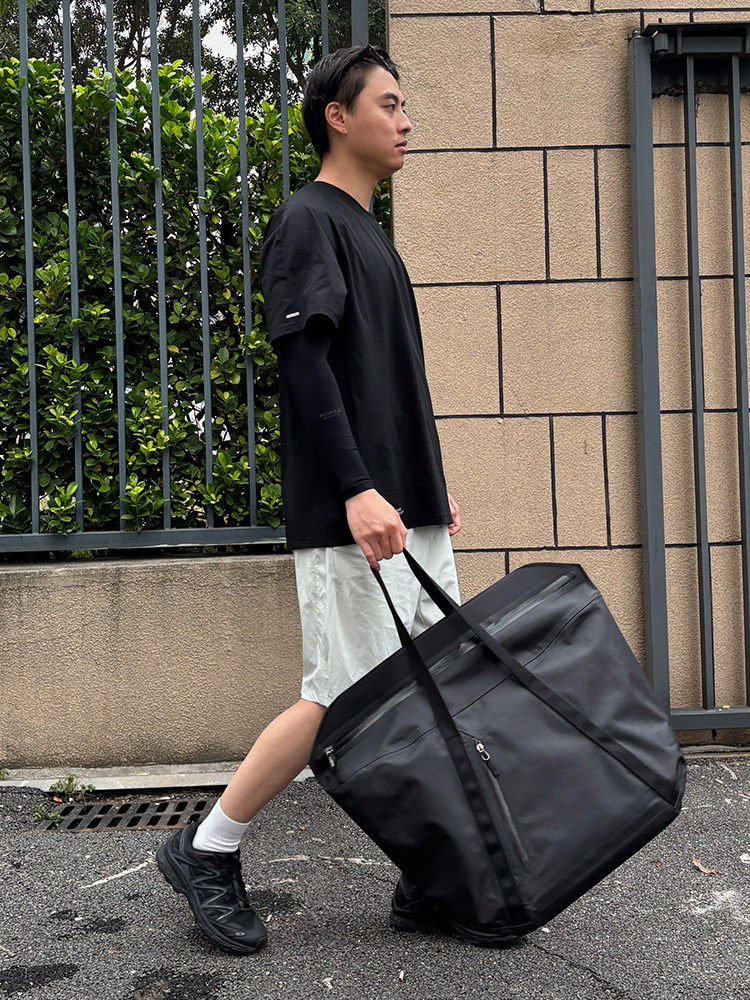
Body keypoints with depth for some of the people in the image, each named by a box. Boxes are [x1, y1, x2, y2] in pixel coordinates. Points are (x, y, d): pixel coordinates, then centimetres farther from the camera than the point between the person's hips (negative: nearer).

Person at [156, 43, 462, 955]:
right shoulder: (308, 219, -4)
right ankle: (206, 853, 11)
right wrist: (357, 490, -24)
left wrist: (432, 489, 22)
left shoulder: (368, 232, 23)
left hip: (406, 509, 9)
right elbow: (303, 360, -16)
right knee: (347, 699, -6)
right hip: (347, 516, -9)